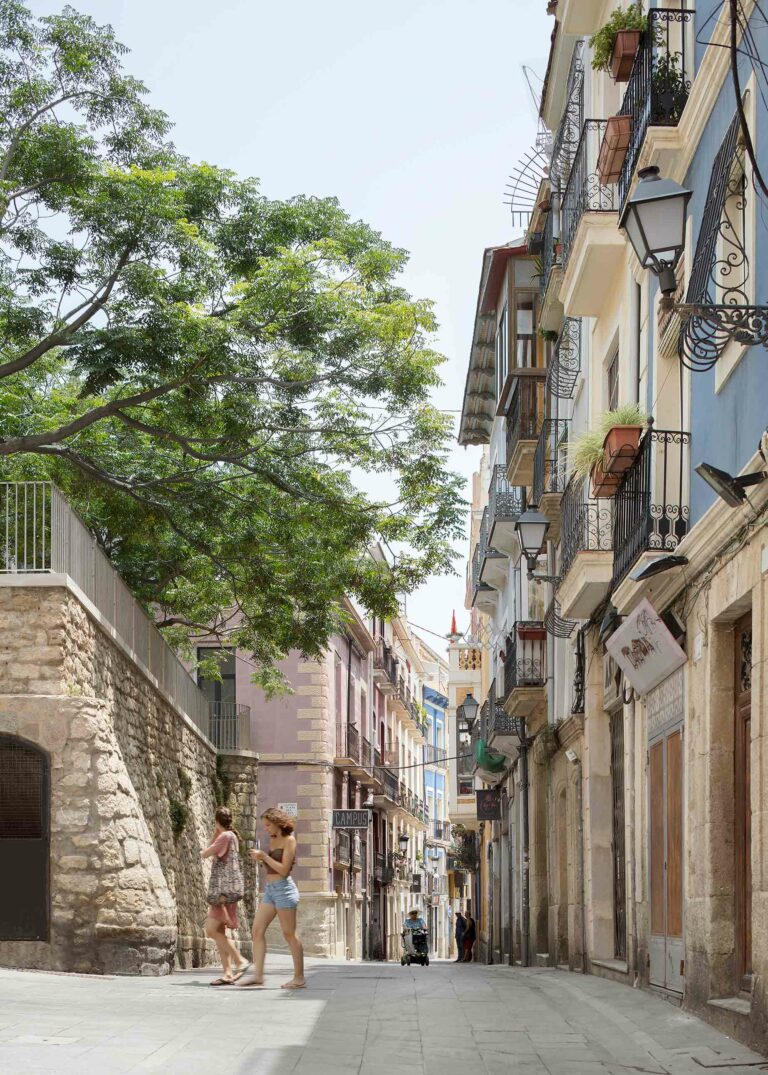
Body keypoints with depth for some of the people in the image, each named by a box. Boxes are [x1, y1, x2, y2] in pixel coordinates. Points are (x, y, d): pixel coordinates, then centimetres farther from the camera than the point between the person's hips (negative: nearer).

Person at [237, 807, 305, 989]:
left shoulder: (289, 840, -8)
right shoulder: (272, 840, 14)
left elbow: (284, 869, -15)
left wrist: (264, 856, -13)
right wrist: (260, 859, 2)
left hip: (283, 888, -8)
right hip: (270, 889, 8)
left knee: (289, 934, -4)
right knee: (257, 929, 0)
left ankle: (299, 978, 2)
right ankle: (257, 973, -1)